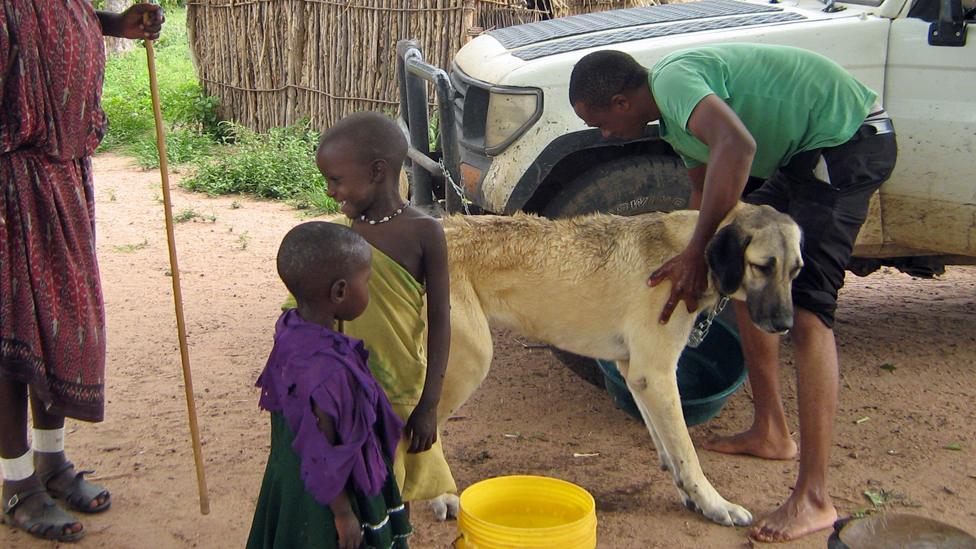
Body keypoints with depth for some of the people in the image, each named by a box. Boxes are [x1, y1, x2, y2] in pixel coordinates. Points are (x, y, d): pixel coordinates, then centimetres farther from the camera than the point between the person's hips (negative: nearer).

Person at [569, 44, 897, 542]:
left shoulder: (673, 80, -18)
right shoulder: (675, 116, 14)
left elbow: (737, 147, -37)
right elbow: (704, 189, 28)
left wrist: (696, 251, -34)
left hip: (847, 138, -11)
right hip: (807, 150, 11)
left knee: (805, 305, -17)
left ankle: (813, 499, -16)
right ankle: (770, 431, 21)